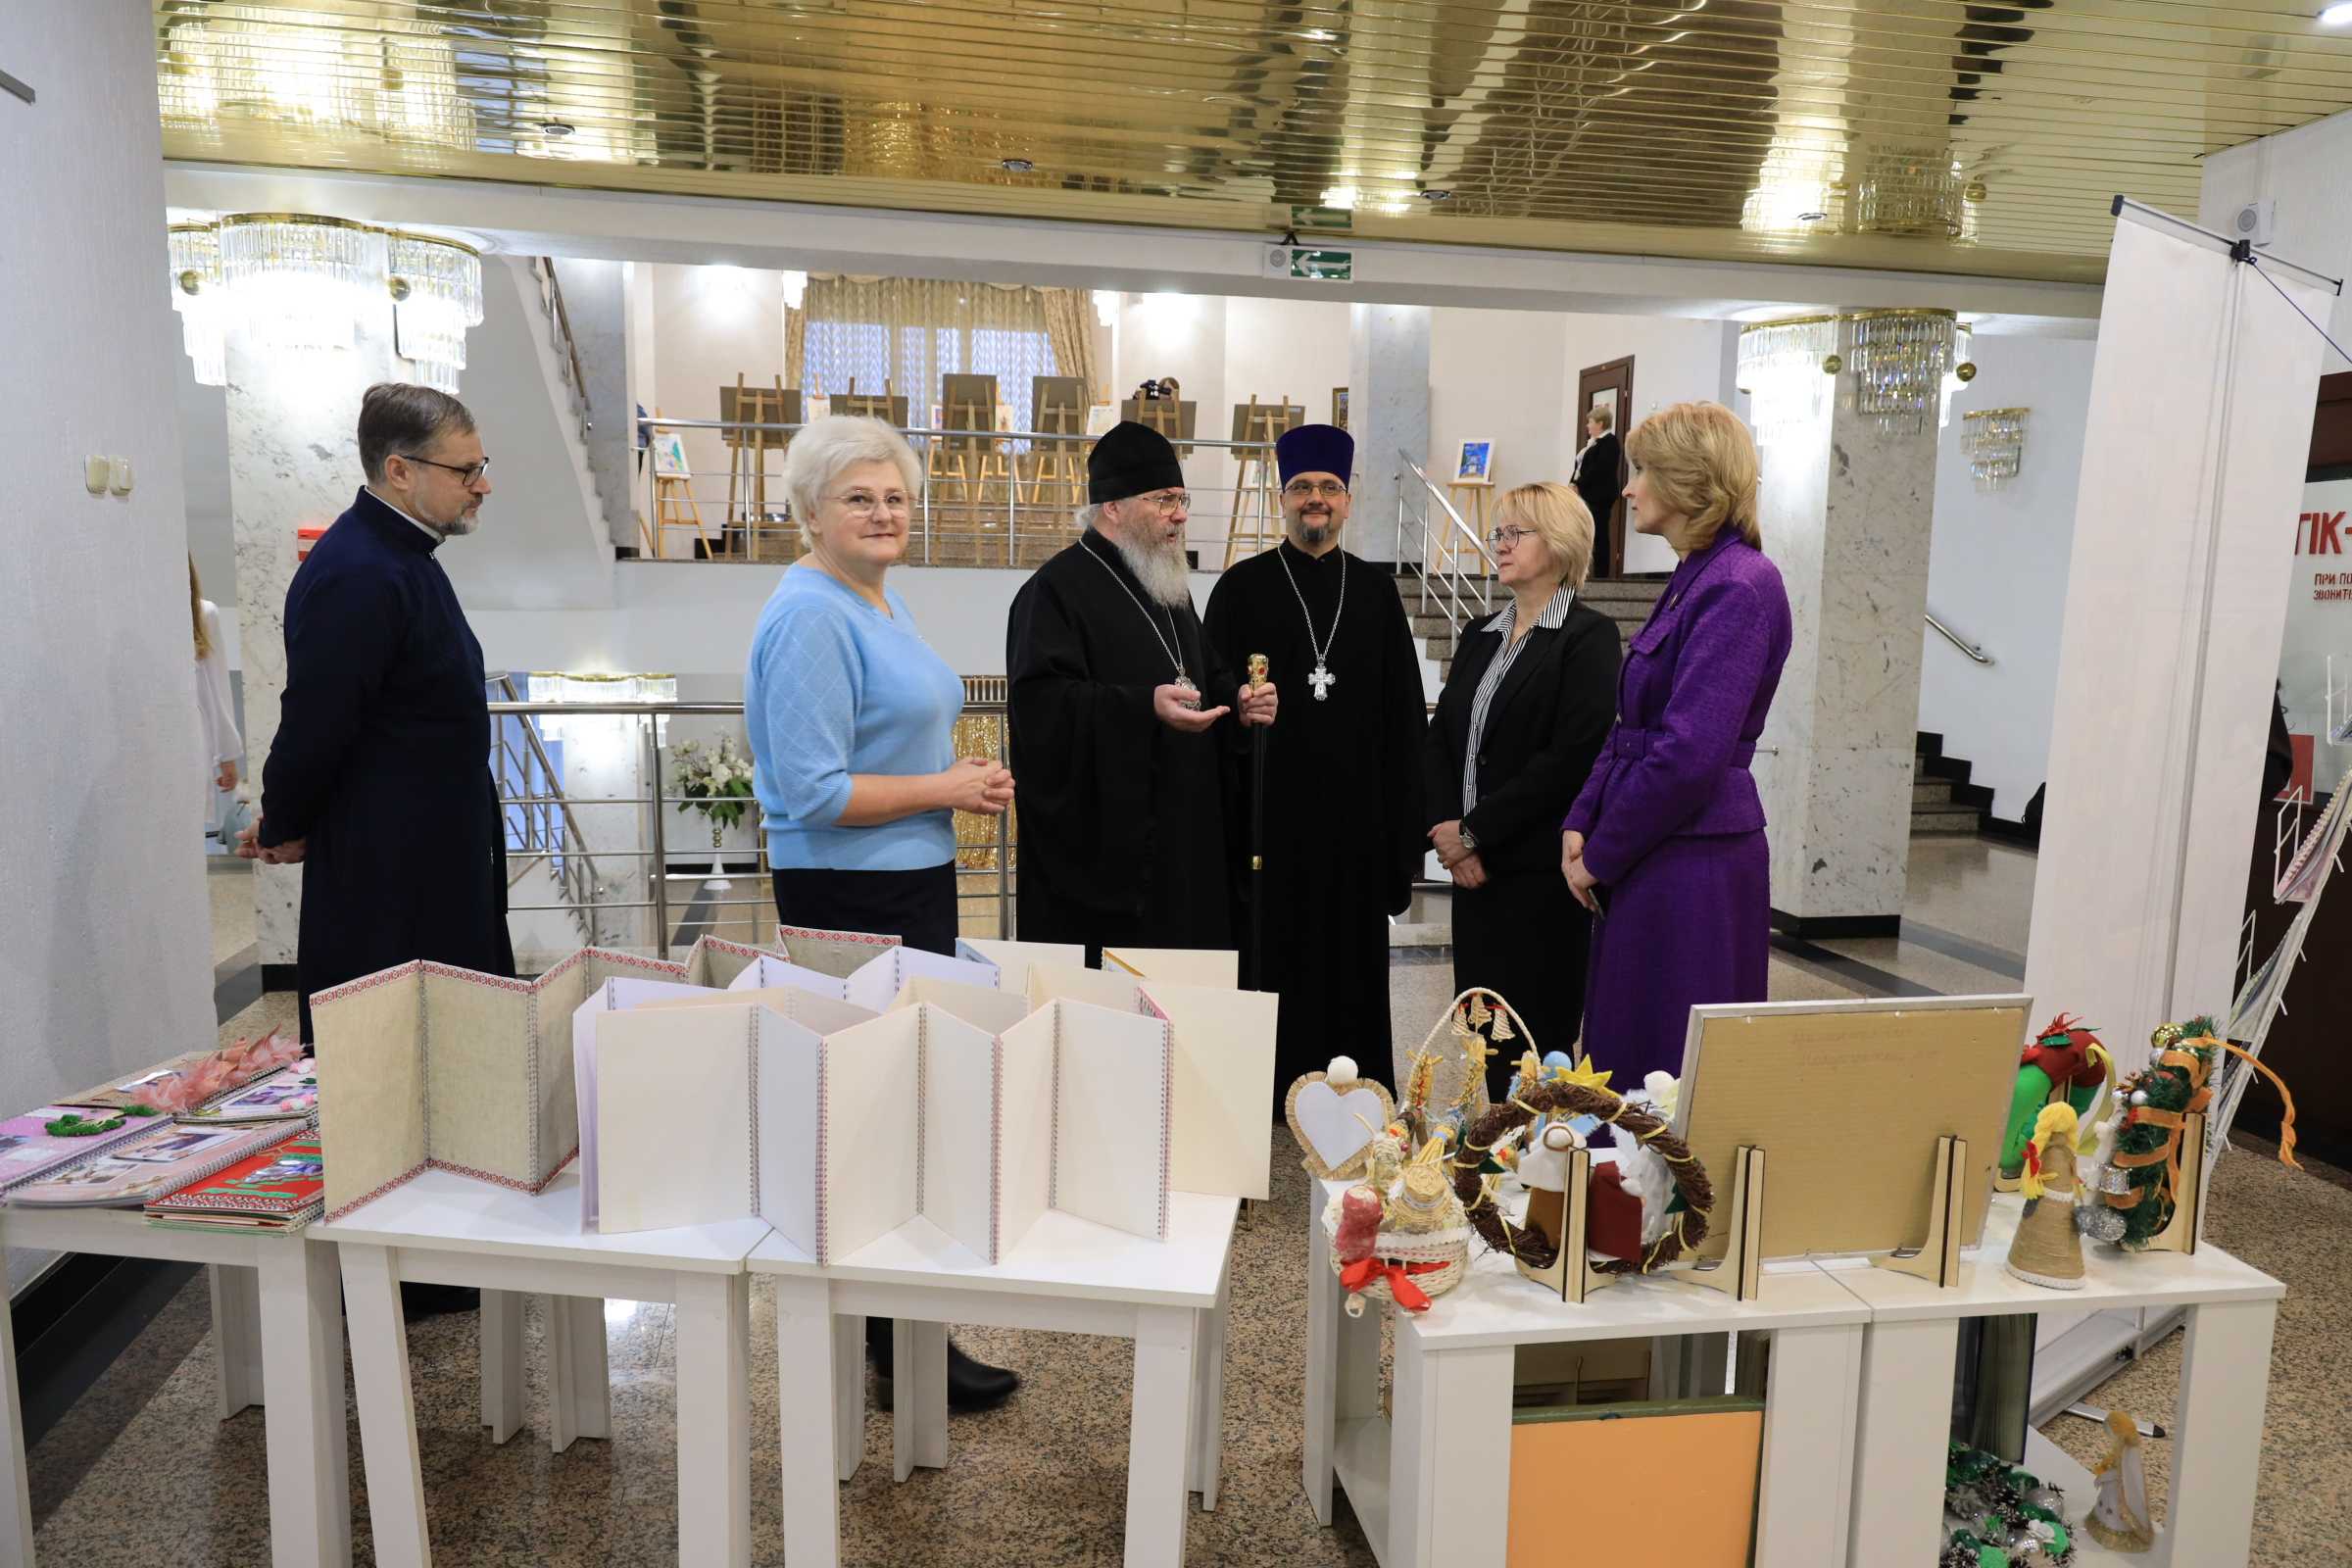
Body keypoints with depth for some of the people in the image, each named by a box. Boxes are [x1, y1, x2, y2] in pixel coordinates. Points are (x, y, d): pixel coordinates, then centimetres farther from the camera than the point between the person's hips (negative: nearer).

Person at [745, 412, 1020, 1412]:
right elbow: (814, 792, -22)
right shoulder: (810, 620, -17)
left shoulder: (881, 601, 13)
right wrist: (946, 789, -15)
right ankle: (902, 1340, 7)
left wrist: (964, 774, 6)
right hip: (850, 894, -10)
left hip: (914, 880, 10)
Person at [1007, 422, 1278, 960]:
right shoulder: (1057, 589, -10)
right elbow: (1039, 701, -21)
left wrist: (1239, 699, 4)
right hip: (1102, 844, -8)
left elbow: (1209, 676, 27)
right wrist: (1145, 707, -31)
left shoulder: (1169, 591, 18)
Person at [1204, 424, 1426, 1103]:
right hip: (1270, 810, -2)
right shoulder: (1242, 588, 4)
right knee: (1271, 960, 4)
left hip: (1355, 811, 2)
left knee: (1352, 961, 8)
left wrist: (1402, 815, 3)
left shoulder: (1376, 590, 10)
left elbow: (1404, 711, 8)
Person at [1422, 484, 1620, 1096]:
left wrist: (1476, 831, -14)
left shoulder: (1587, 636, -7)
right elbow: (1439, 739, 11)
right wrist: (1444, 826, -6)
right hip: (1474, 866, 7)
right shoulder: (1480, 638, 16)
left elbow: (1571, 758, -16)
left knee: (1537, 1030, -2)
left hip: (1539, 868, -7)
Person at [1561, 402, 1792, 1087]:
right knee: (1619, 1060, 16)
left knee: (1668, 1076, 2)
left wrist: (1601, 856, -12)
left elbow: (1687, 755, -22)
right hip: (1651, 862, 9)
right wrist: (1580, 825, 4)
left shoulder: (1740, 587, -16)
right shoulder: (1692, 577, 14)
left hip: (1693, 867, -9)